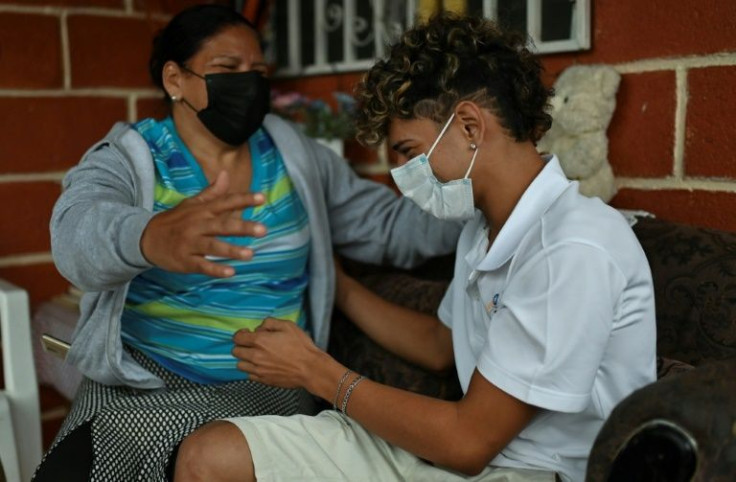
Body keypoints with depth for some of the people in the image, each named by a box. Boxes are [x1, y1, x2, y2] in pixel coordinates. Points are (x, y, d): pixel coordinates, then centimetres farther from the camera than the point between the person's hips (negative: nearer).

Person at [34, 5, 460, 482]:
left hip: (265, 386, 2)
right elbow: (79, 229, -26)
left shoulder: (297, 157, 6)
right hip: (141, 385, -1)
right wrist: (151, 237, -49)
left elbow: (389, 222, 9)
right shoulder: (122, 161, -4)